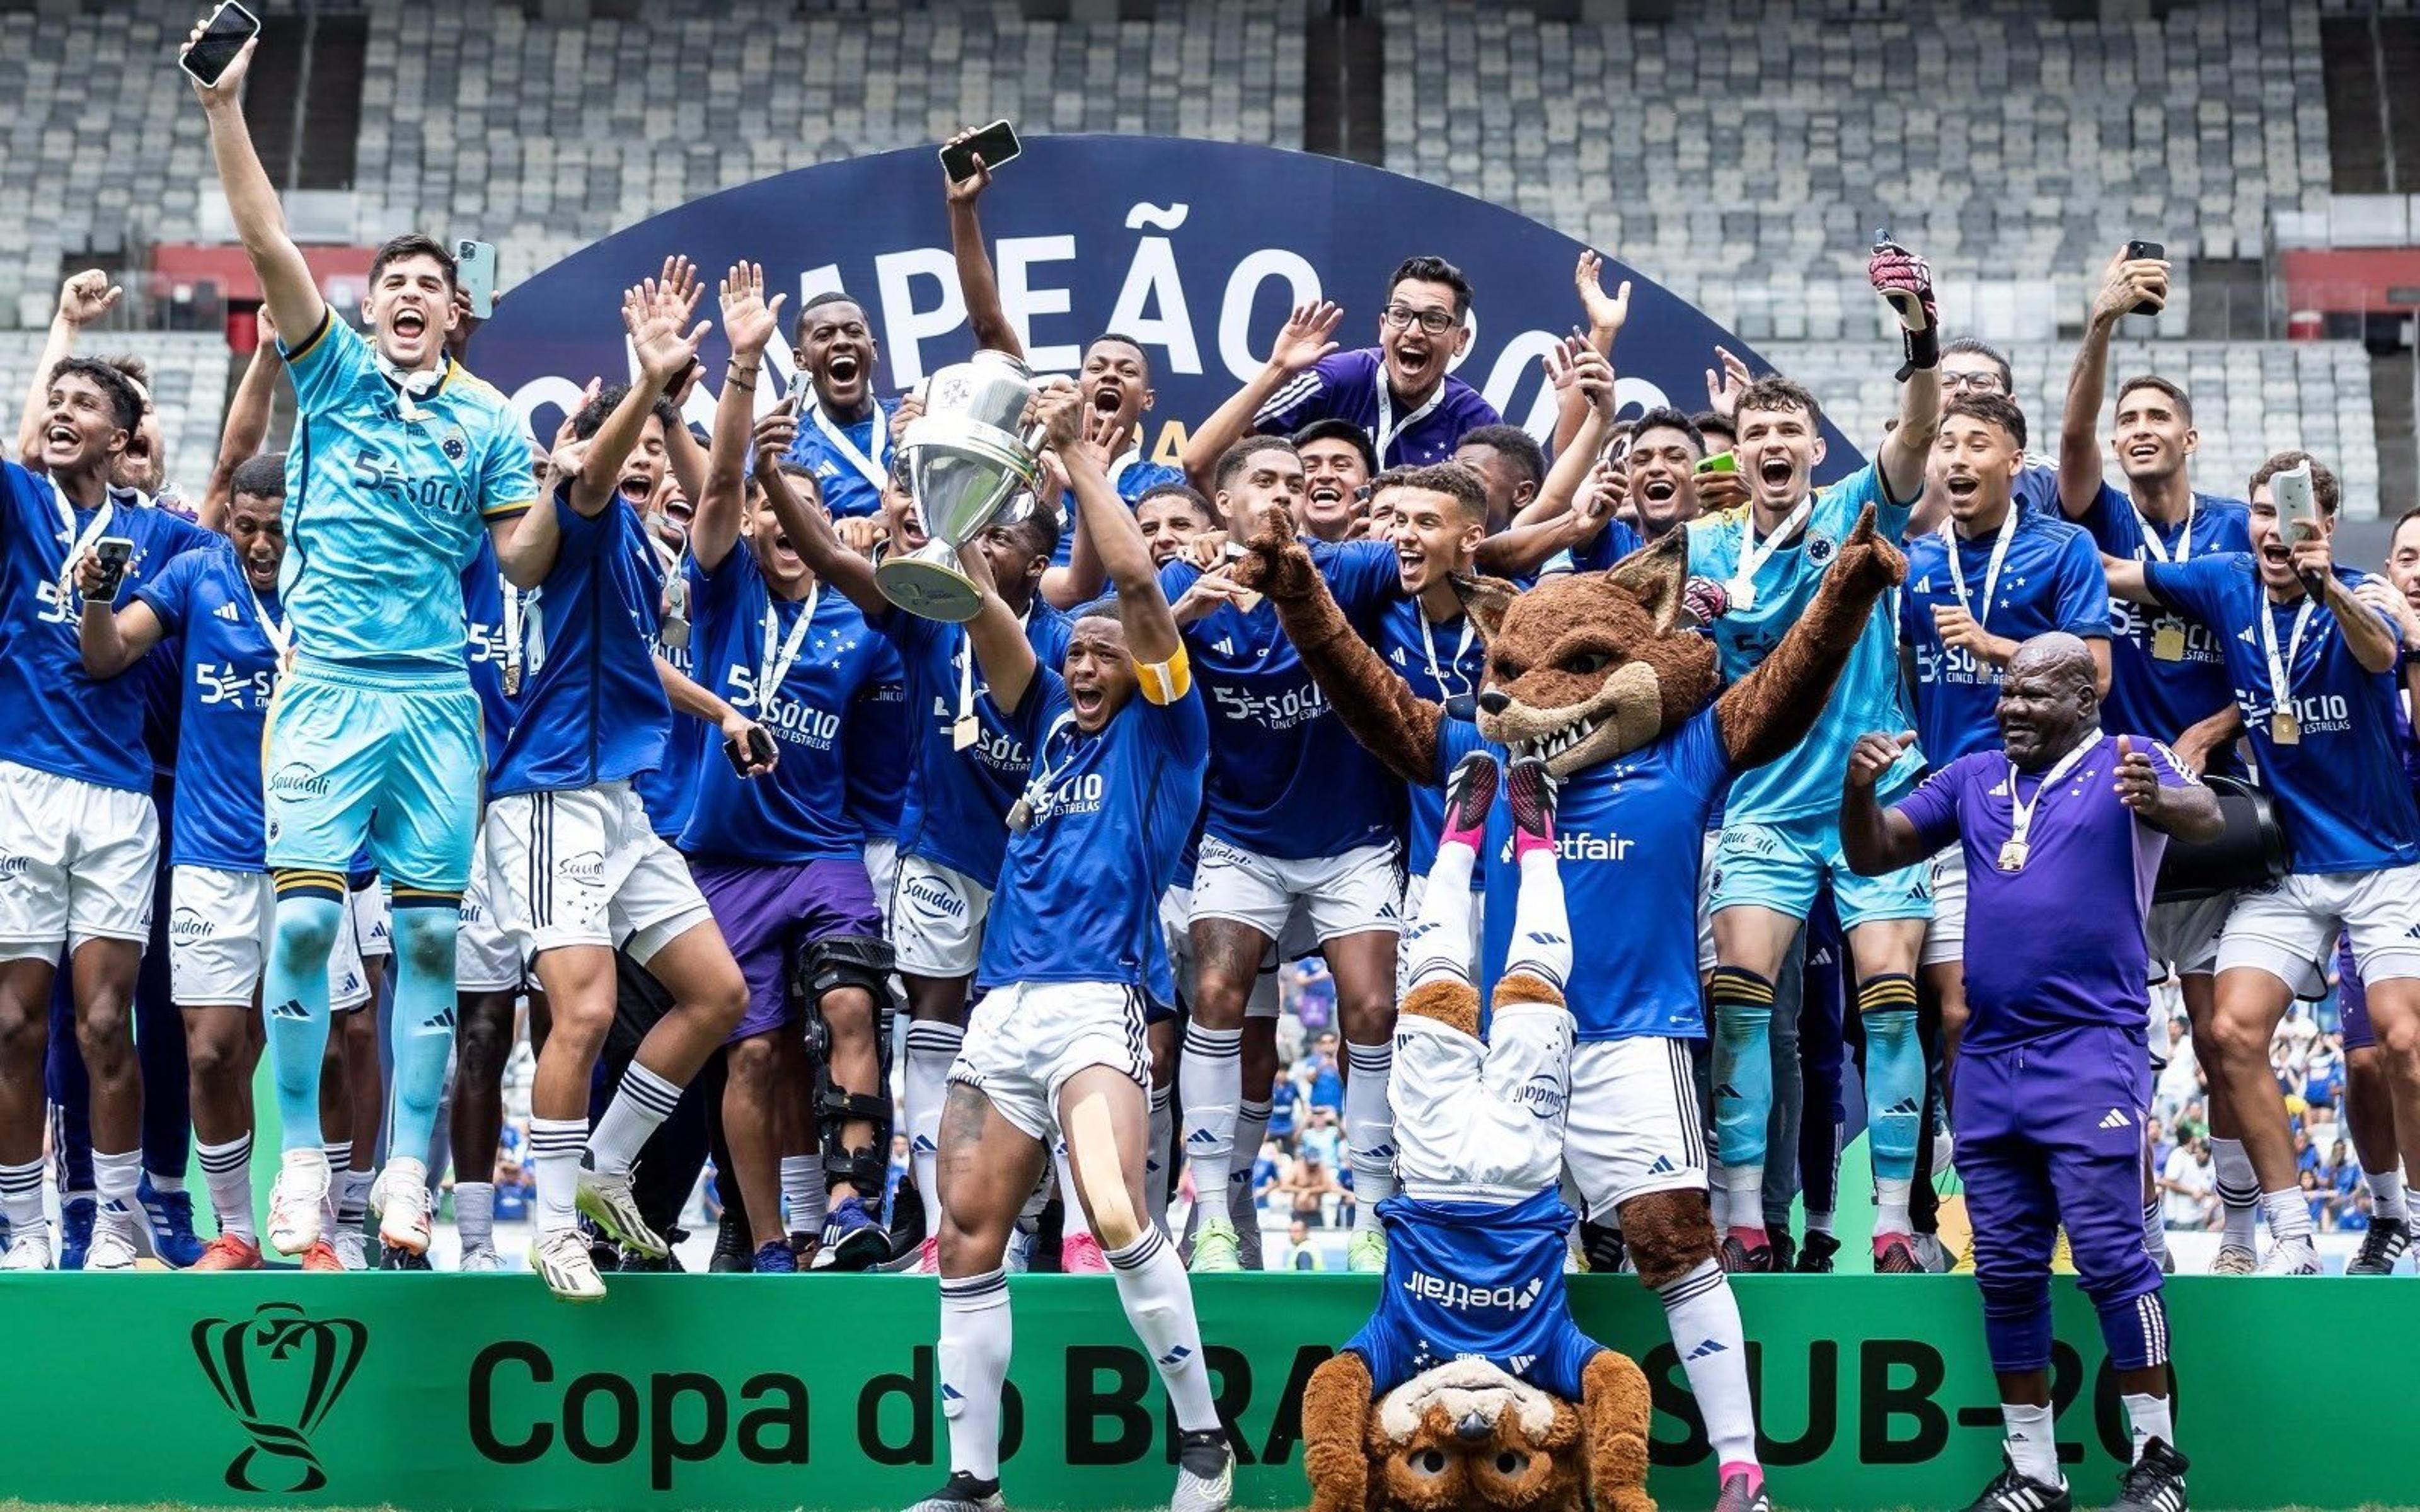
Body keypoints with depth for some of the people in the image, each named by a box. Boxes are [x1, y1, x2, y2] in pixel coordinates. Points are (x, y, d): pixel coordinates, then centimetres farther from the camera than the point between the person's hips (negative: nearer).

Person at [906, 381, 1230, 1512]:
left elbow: (1136, 578, -5)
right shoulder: (1054, 725, 21)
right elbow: (977, 602, 13)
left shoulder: (1160, 731, 6)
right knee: (968, 1237, 3)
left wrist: (1075, 447, 1)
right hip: (1001, 1010, 7)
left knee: (1116, 1217, -23)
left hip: (1095, 1003, -7)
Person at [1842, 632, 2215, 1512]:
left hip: (2090, 1052, -5)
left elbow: (2205, 820, -20)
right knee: (2006, 1271, 9)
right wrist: (1859, 791, -11)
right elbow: (1872, 855, 11)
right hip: (1987, 1057, 6)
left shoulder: (2126, 765, -1)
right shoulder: (1973, 778, 13)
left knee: (2110, 1254, -8)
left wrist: (2160, 799, -44)